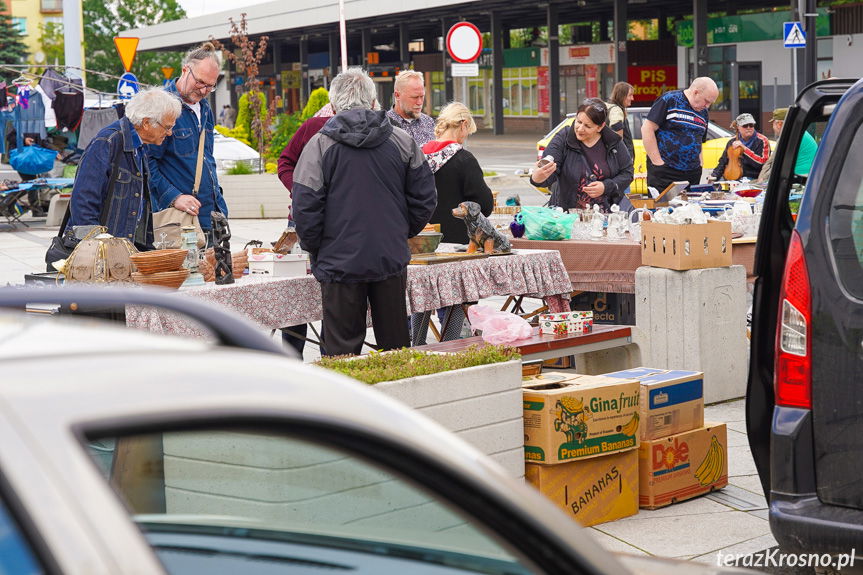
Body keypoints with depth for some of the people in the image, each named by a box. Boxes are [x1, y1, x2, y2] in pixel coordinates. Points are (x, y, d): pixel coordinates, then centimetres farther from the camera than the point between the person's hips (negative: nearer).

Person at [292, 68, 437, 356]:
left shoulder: (320, 144, -7)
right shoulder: (403, 142, 3)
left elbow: (306, 208, -9)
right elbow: (425, 199, 6)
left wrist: (314, 249, 5)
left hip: (340, 262, -3)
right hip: (392, 259, 3)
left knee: (342, 351, 2)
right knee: (395, 346, 13)